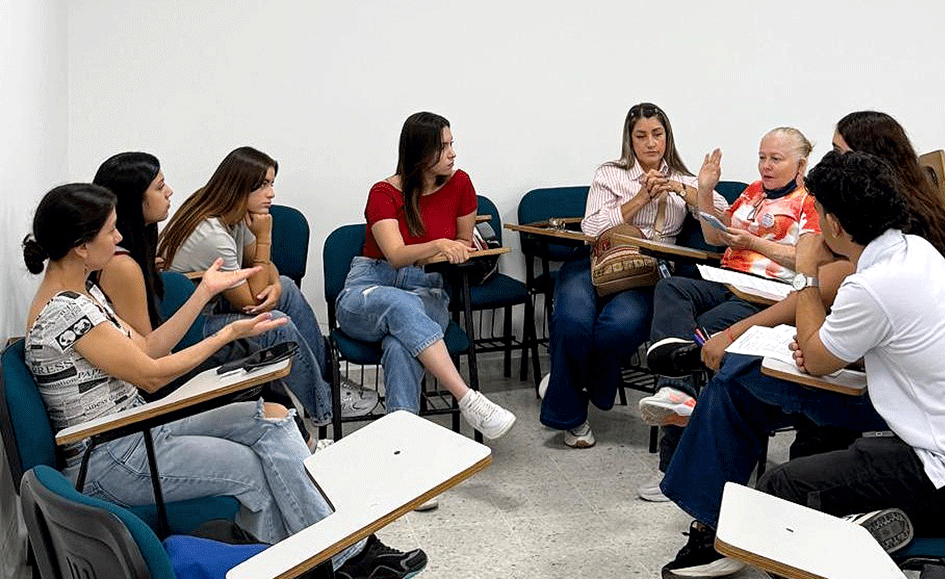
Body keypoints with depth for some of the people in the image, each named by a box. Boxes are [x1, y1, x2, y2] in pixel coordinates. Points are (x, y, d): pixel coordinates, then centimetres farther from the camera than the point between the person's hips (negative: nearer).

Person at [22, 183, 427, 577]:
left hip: (138, 428, 9)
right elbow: (151, 375, -17)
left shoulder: (81, 291, 9)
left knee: (272, 415, -4)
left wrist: (206, 291, 7)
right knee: (262, 467, -9)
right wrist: (229, 333, -10)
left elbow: (146, 349, 10)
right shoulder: (65, 310, -22)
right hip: (108, 464, -9)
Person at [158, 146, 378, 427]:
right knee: (275, 324, -23)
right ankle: (324, 407, -3)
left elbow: (263, 267, 13)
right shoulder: (211, 236, -30)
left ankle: (327, 379, 11)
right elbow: (251, 301, -22)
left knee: (287, 288, 5)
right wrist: (264, 238, -22)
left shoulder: (235, 215, -1)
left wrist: (275, 286, -12)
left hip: (209, 306, 10)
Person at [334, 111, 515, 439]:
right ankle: (469, 402, -47)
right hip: (367, 290, -2)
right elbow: (396, 255, -21)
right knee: (400, 305, -41)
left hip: (428, 292, 2)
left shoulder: (459, 184, 4)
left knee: (401, 345, -36)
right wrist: (438, 246, -39)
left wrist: (454, 251, -5)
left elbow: (465, 243, 18)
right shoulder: (384, 194, -5)